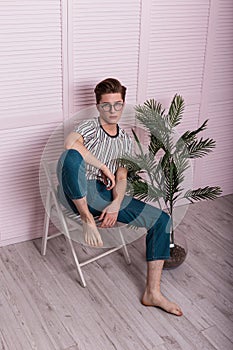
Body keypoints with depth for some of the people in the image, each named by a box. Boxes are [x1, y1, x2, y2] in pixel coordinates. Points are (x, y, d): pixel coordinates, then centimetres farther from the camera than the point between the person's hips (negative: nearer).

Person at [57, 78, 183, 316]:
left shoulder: (125, 140, 17)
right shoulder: (89, 128, 1)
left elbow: (121, 178, 7)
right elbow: (71, 142, -25)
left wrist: (116, 203, -14)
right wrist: (104, 167, -20)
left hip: (106, 196, 5)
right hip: (78, 194, -5)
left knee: (161, 219, -7)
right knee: (71, 156, -38)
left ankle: (152, 293, -5)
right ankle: (87, 219, -21)